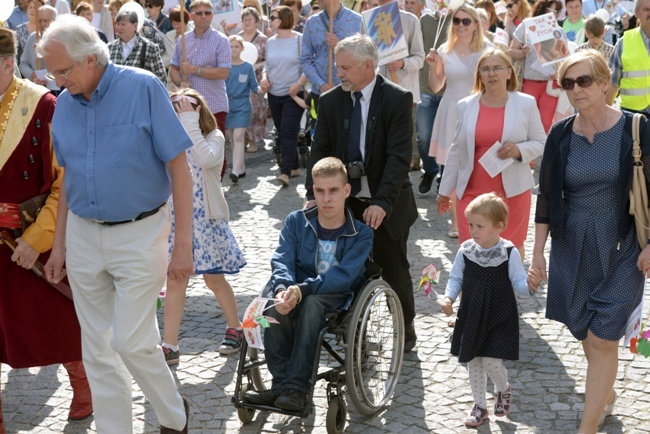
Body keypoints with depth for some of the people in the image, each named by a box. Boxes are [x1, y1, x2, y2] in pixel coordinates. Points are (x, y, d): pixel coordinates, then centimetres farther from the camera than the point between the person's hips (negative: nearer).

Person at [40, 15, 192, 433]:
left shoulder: (143, 88, -13)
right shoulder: (64, 104, 3)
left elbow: (179, 168, -11)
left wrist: (182, 244, -14)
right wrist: (59, 244, 13)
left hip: (139, 234, -5)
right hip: (83, 236, 5)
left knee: (132, 342, -6)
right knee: (97, 349, 9)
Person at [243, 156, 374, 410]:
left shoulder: (361, 234, -4)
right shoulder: (296, 222, 5)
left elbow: (343, 276, -17)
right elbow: (282, 261, -7)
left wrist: (302, 290, -32)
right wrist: (282, 289, -31)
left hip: (339, 298, -2)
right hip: (296, 294, 3)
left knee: (312, 302, -37)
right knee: (273, 303, -32)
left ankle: (296, 387, -39)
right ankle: (281, 384, -31)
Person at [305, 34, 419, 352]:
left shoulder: (397, 99, -11)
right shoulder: (330, 102, 2)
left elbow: (399, 156, -18)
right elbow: (319, 152, 0)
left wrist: (382, 203, -28)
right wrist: (313, 195, -15)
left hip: (386, 206, -3)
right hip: (345, 203, 3)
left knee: (394, 271, 9)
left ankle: (406, 328, 29)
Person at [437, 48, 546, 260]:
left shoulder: (526, 104, -1)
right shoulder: (466, 106, 5)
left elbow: (540, 143, 4)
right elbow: (456, 151, 11)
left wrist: (519, 150, -17)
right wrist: (445, 190, 12)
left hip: (512, 192, -1)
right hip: (472, 192, 1)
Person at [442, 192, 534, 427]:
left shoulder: (509, 253, -14)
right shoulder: (465, 250, -5)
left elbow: (519, 283, -11)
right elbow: (456, 278, 6)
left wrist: (530, 286, -32)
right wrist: (449, 298, -9)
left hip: (500, 319, -4)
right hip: (471, 317, 4)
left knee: (491, 362, -8)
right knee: (473, 361, 12)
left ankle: (503, 390, 26)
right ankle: (480, 405, 30)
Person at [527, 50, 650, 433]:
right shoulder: (560, 135, -1)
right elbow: (547, 197, 5)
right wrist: (538, 254, 4)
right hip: (572, 247, 4)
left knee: (602, 339, -6)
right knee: (586, 334, 15)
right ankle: (606, 395, 43)